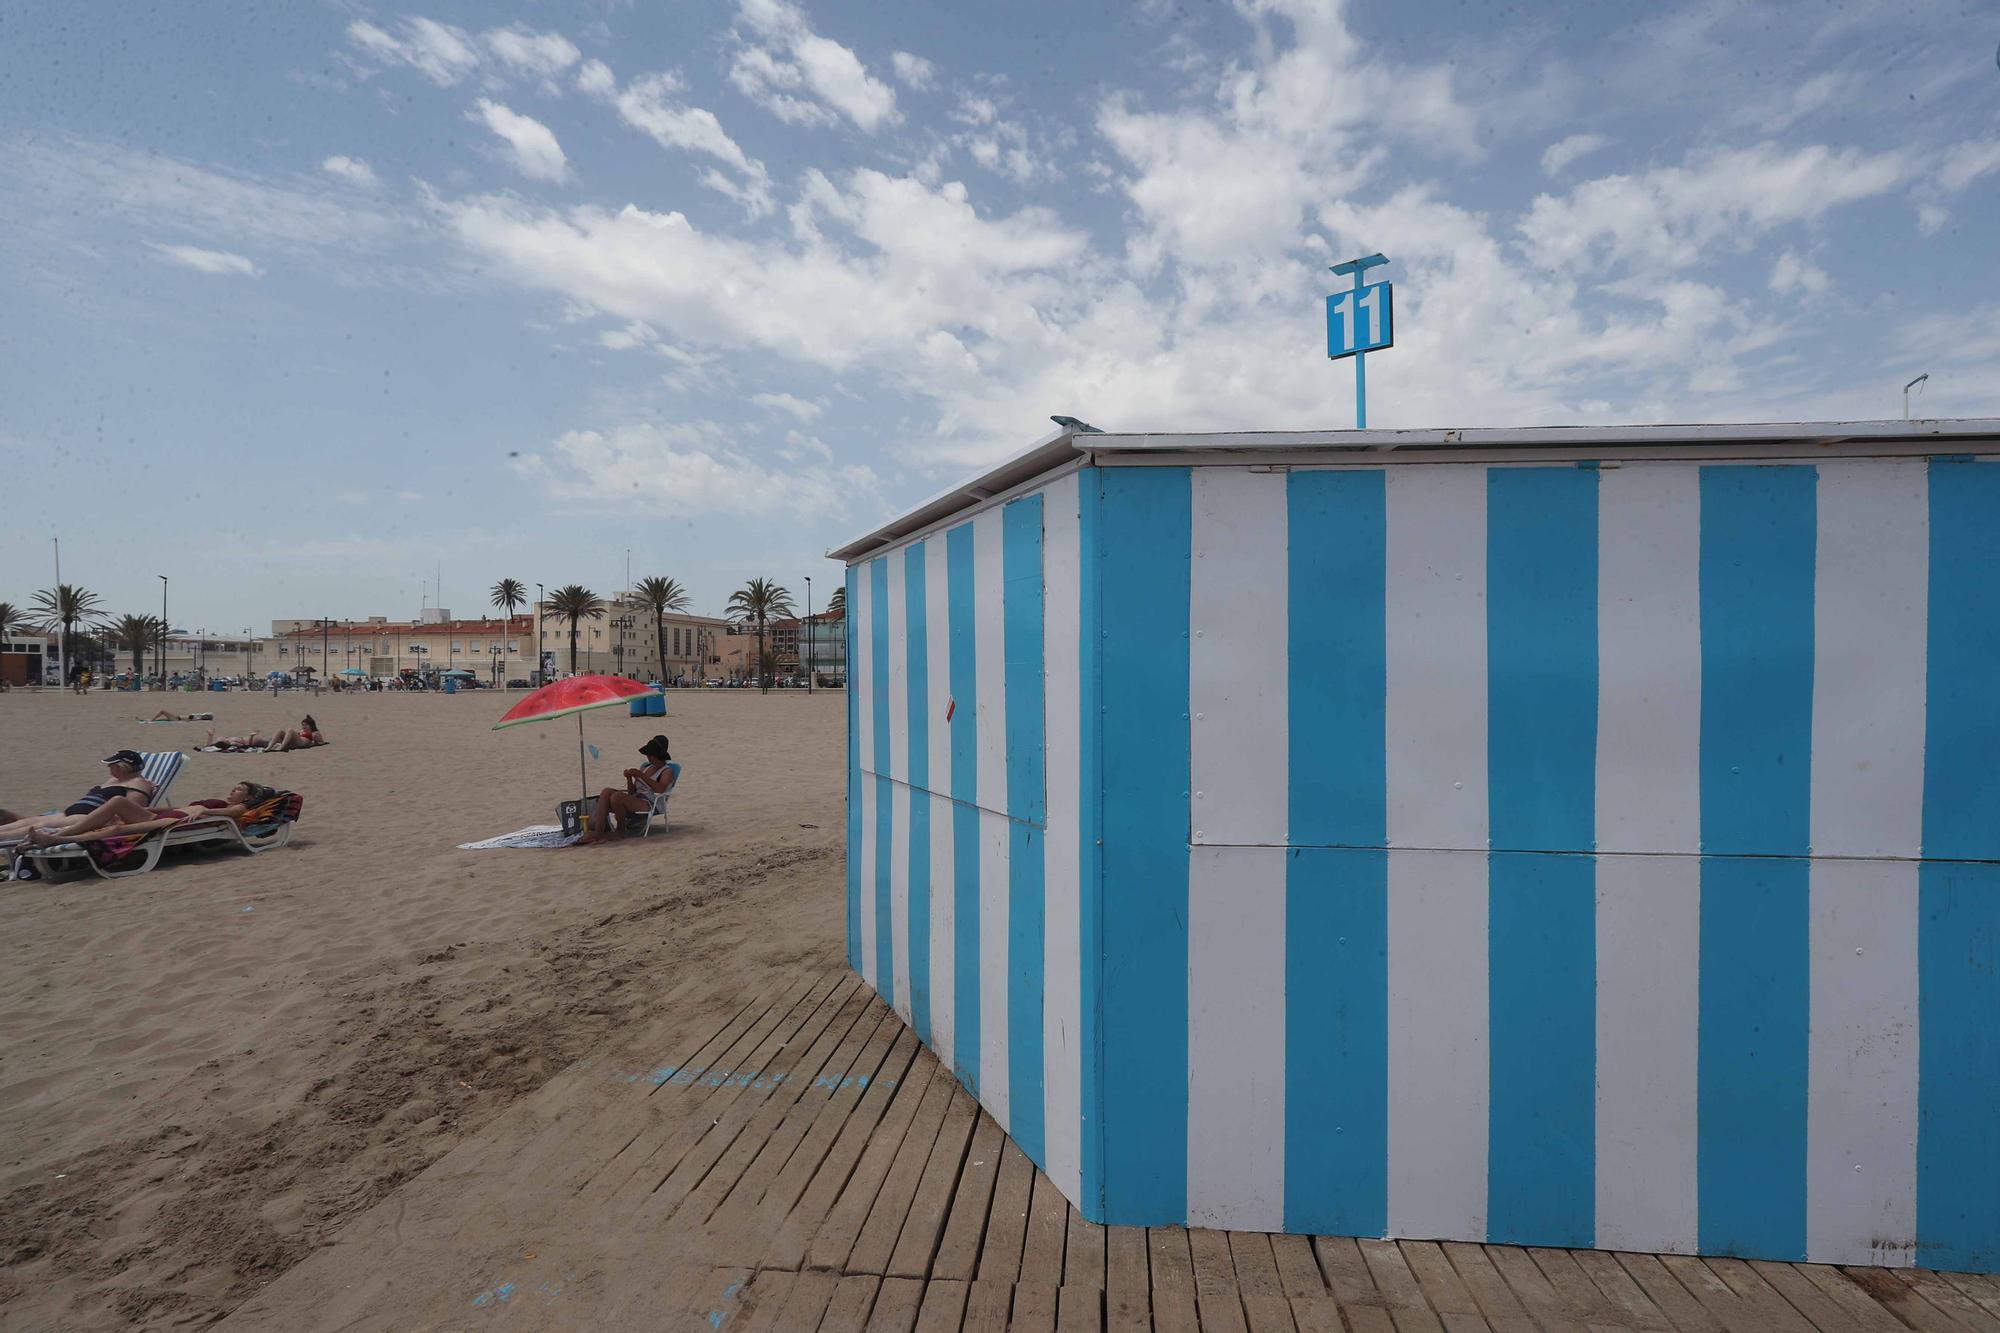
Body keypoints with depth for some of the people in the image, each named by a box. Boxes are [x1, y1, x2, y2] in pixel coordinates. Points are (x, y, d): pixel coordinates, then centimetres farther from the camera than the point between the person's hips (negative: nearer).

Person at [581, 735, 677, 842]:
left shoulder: (667, 771, 3)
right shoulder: (646, 768, 25)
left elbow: (660, 789, -18)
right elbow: (632, 792, 20)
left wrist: (641, 775, -20)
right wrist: (629, 778, 1)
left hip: (648, 804, -8)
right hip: (634, 799, 8)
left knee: (616, 796, -30)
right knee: (606, 791, -17)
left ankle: (622, 829, -8)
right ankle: (598, 833, -26)